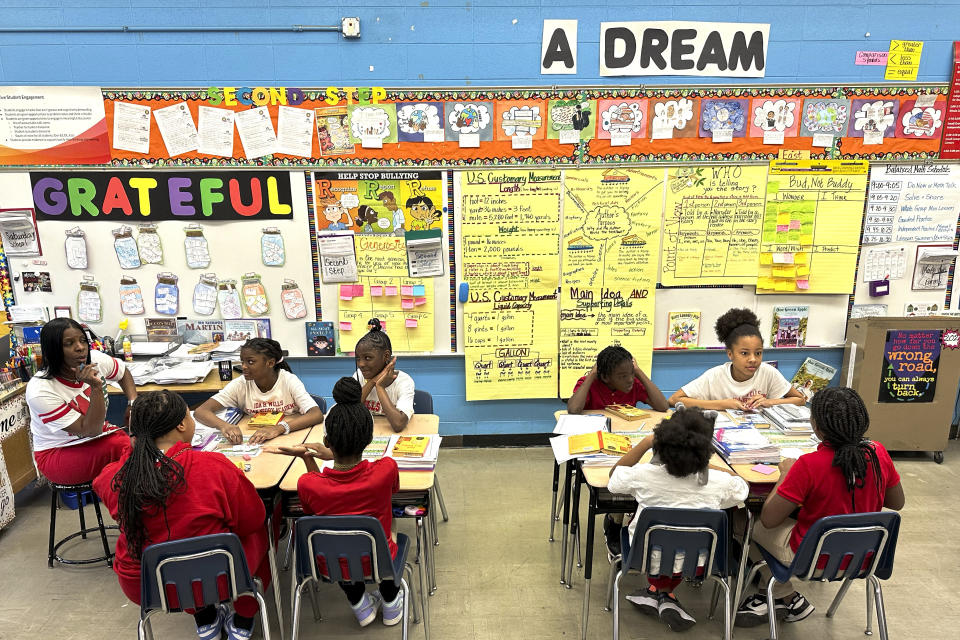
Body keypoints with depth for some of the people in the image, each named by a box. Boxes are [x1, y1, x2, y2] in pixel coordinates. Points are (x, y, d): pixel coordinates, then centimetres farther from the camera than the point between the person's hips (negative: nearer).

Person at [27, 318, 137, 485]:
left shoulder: (96, 360, -10)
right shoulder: (40, 391, -24)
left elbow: (123, 373, 15)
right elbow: (91, 430, -23)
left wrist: (133, 403, -3)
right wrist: (96, 387, -34)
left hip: (95, 439, 5)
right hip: (58, 453, -5)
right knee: (126, 446, -32)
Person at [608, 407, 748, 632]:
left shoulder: (643, 475, -26)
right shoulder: (719, 482, -23)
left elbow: (614, 475, -2)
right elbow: (740, 485, 3)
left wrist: (645, 442, 0)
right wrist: (705, 465, 7)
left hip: (648, 560, 0)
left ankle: (658, 587, 26)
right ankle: (665, 591, 25)